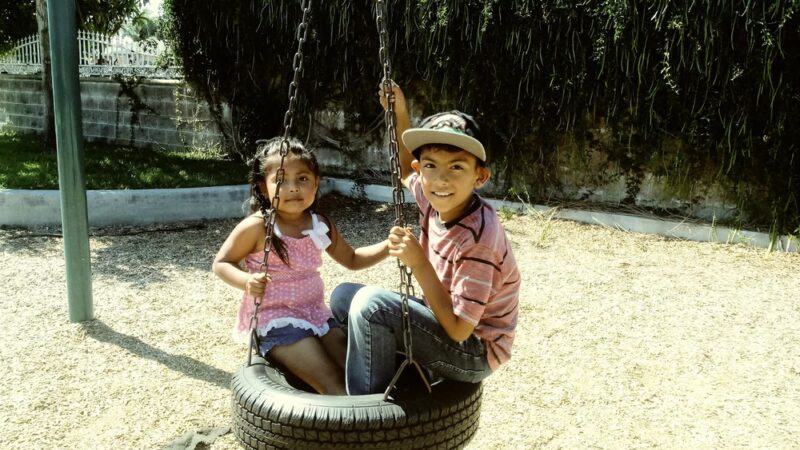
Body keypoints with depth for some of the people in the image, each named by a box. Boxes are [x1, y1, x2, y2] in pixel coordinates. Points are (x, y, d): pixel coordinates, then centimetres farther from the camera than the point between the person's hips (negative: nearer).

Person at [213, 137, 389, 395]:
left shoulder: (321, 226, 4)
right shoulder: (256, 227, -12)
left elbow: (351, 260, 17)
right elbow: (221, 264, -3)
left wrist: (387, 246, 2)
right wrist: (246, 281, -24)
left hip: (316, 313, 6)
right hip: (275, 321, -6)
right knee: (333, 383, -18)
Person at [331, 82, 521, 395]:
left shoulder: (478, 237, -29)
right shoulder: (438, 203, -7)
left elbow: (459, 328, -27)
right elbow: (405, 170, 16)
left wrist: (418, 263, -31)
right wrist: (400, 114, 3)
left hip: (474, 353, -8)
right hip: (445, 322, 8)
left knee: (370, 302, -27)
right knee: (344, 295, 5)